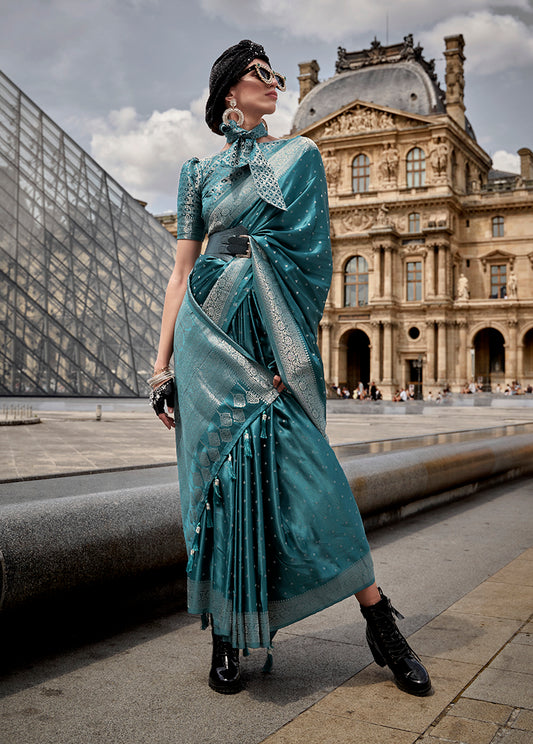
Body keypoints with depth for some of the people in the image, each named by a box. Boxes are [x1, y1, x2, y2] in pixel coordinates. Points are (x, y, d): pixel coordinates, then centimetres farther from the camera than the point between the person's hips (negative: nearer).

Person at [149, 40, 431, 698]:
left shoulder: (298, 156, 13)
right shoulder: (200, 173, 17)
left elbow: (310, 254, 2)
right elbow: (182, 271, 12)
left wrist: (288, 352, -9)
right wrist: (163, 364, 3)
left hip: (271, 334, -1)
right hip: (210, 334, 1)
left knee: (305, 471, -8)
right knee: (224, 475, -3)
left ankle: (380, 624, 5)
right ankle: (225, 638, 9)